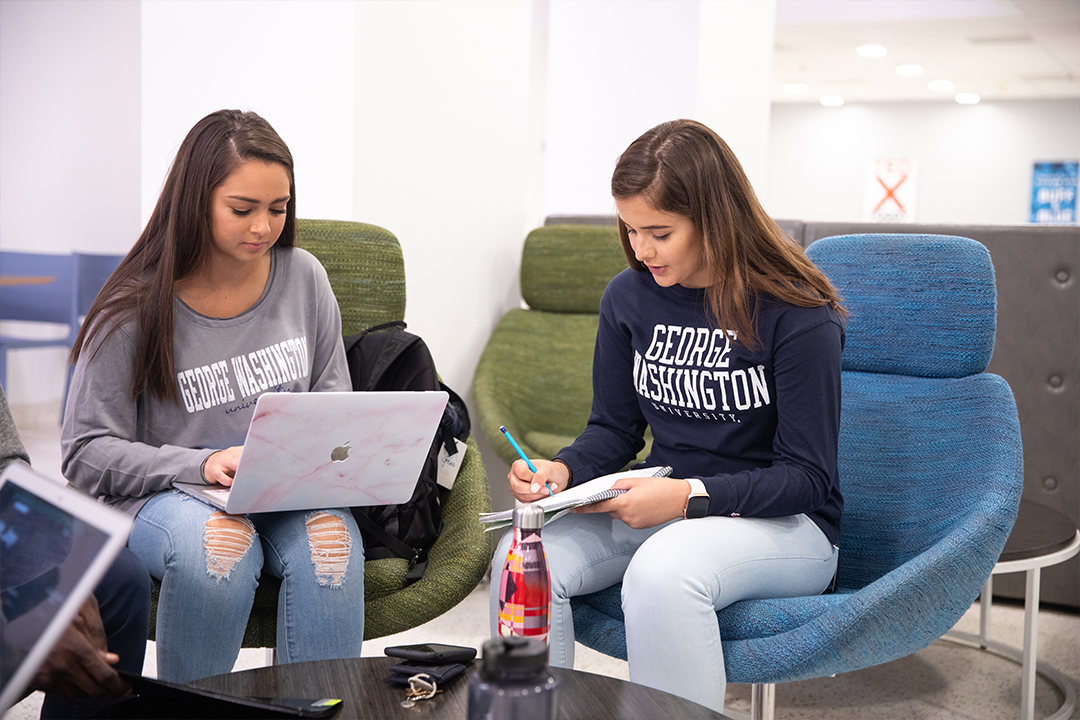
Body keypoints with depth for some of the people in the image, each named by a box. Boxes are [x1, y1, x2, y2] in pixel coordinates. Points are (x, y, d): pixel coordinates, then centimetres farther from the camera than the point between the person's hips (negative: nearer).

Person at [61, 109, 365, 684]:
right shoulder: (134, 309, -7)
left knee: (330, 537, -31)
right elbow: (86, 453, -6)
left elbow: (334, 407, 15)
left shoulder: (303, 277, 4)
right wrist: (201, 464, -20)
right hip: (165, 495, -2)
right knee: (220, 540, -36)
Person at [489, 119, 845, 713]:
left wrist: (689, 496, -26)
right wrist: (563, 470, -13)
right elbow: (614, 429, 10)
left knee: (661, 571, -37)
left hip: (785, 523, -5)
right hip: (666, 508, 5)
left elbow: (807, 476, -13)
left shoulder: (797, 316, -13)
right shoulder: (628, 297, 2)